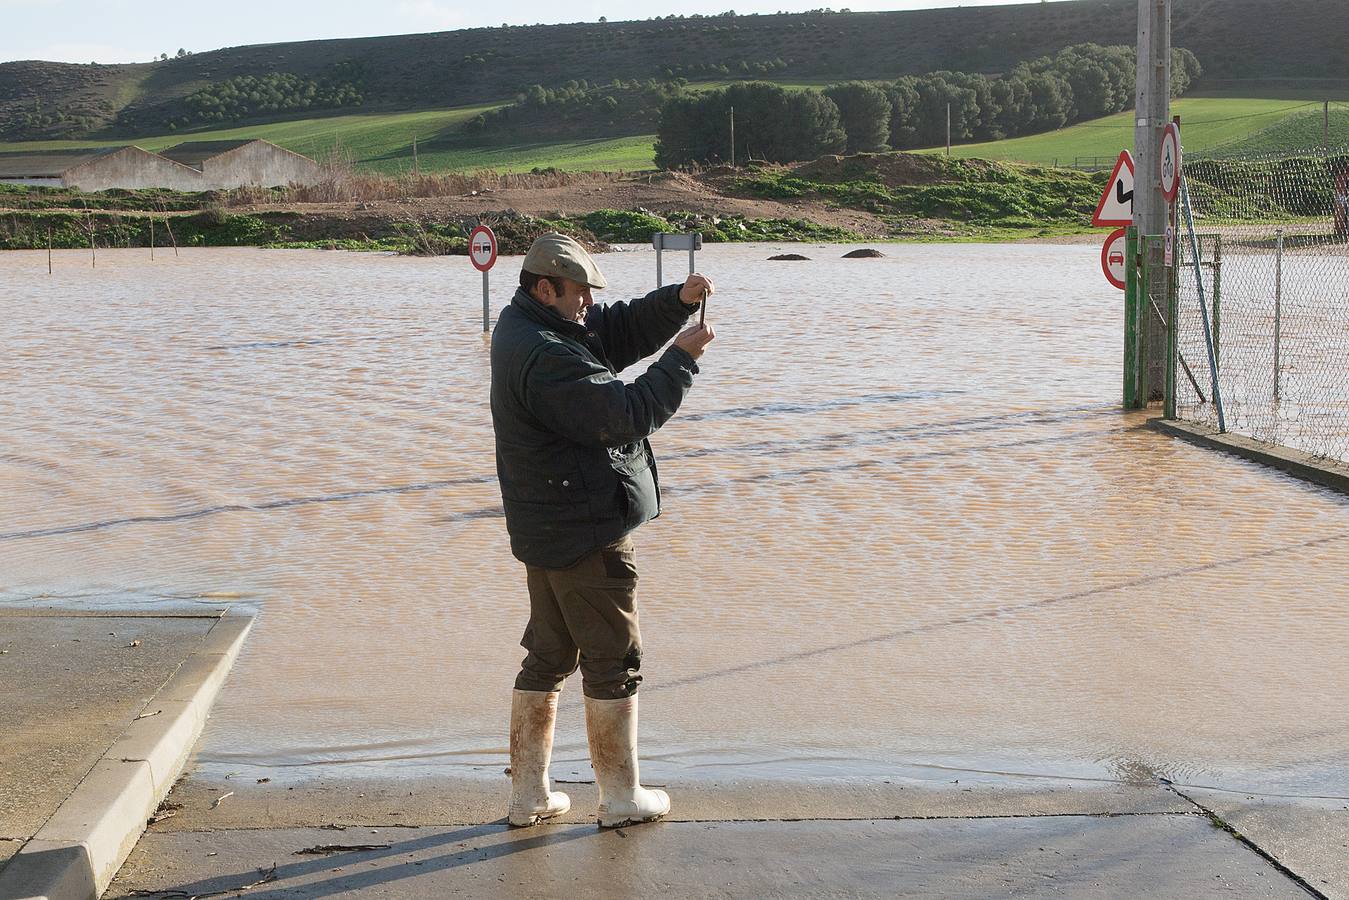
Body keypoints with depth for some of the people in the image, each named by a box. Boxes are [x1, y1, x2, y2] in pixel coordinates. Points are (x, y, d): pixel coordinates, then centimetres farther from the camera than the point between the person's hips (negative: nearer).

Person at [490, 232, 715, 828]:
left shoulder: (524, 325, 9)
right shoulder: (547, 358, -24)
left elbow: (622, 330, 13)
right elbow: (627, 414, -25)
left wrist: (678, 300, -2)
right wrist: (682, 358, -16)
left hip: (546, 532, 10)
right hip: (587, 533, -10)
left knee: (548, 657, 17)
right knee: (613, 662, 3)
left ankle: (528, 795, 23)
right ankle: (621, 799, 15)